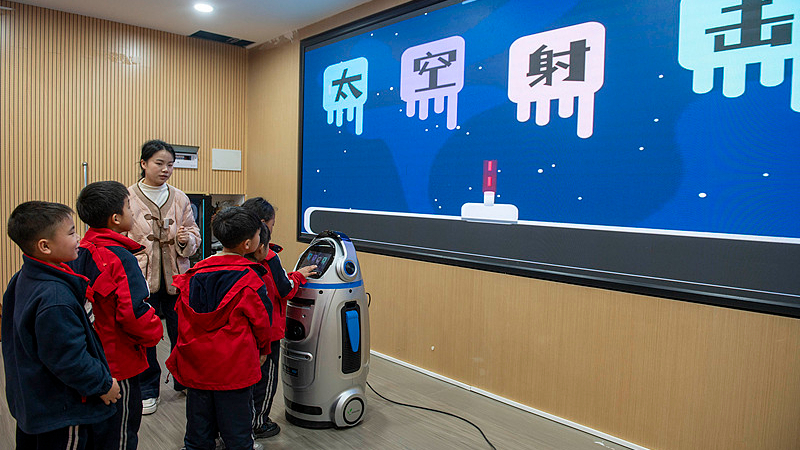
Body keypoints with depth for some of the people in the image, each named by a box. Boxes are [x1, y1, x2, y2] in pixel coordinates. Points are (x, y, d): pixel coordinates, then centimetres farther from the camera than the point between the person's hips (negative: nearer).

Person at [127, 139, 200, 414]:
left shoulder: (180, 199, 5)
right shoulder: (127, 198, -3)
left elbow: (194, 235, 12)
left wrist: (186, 240, -11)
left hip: (176, 277, 2)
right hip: (141, 278, -2)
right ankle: (147, 391, 26)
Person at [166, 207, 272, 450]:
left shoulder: (195, 273, -1)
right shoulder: (249, 279, -15)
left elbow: (182, 315, 8)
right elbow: (261, 320, -6)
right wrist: (262, 349, 12)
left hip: (196, 364, 5)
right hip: (235, 366, -4)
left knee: (199, 424, 19)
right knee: (236, 430, 10)